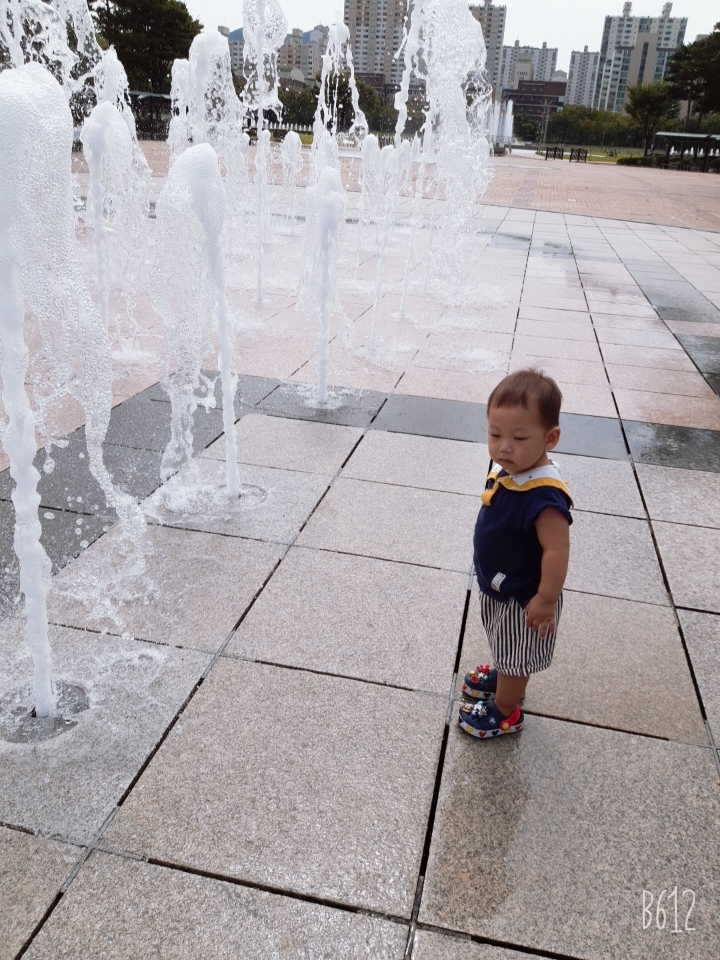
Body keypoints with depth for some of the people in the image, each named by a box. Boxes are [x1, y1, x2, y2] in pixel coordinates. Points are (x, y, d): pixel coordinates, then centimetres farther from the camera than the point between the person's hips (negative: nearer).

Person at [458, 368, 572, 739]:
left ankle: (504, 712, 41)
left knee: (515, 654, 18)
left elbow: (557, 550, -33)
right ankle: (504, 677, 59)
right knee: (503, 644, 32)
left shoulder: (544, 496, -38)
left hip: (522, 596, -8)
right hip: (497, 584, 8)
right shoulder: (506, 468, -12)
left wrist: (546, 600, -23)